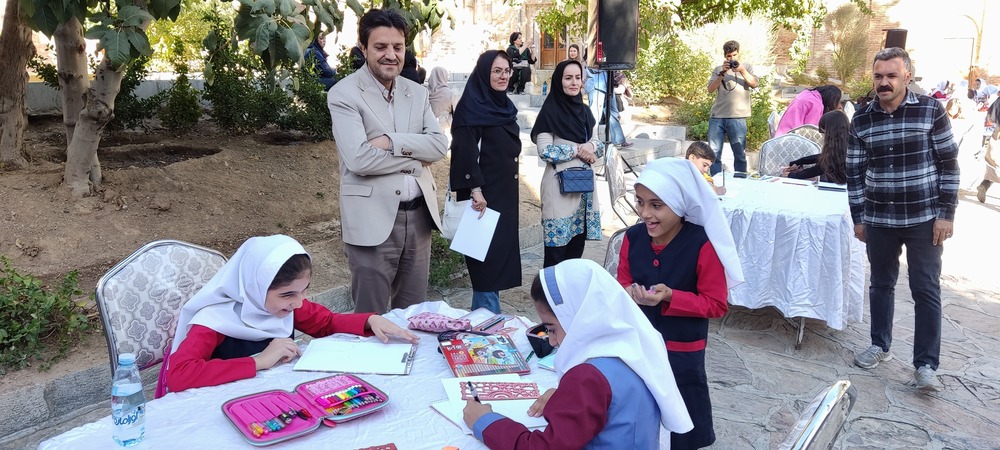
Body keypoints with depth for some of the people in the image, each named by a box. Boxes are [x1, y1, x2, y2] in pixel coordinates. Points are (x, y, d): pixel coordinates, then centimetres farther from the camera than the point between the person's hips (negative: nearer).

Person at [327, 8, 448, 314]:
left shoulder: (417, 93, 11)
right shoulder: (344, 94, -7)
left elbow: (439, 145, -1)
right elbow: (359, 159, -19)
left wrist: (391, 141, -15)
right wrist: (415, 156, -9)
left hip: (418, 215, 6)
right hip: (373, 219, -5)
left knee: (414, 312, 17)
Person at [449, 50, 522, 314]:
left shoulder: (503, 105, 13)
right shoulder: (472, 106, -12)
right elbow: (466, 151, -20)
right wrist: (475, 190, -25)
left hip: (505, 192, 9)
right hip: (484, 194, -9)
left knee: (502, 251, 12)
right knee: (489, 255, -4)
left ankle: (485, 314, 23)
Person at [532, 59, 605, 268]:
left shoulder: (584, 110, 12)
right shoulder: (550, 111, -7)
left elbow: (598, 143, 14)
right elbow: (544, 151, -14)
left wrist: (591, 146, -8)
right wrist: (577, 150, -14)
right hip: (560, 186, -6)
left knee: (577, 245, 11)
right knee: (557, 245, -3)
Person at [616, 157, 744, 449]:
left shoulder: (703, 245, -21)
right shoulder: (633, 237, -8)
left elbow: (716, 304, -16)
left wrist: (670, 296, -28)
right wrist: (629, 293, -19)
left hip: (682, 349, -4)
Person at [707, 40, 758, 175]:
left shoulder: (746, 67, 13)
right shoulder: (718, 70, 14)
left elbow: (754, 84, -2)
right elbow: (710, 89, 0)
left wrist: (742, 70, -14)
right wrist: (722, 73, -10)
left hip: (737, 118, -1)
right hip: (717, 117, 1)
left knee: (740, 154, 2)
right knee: (713, 153, 0)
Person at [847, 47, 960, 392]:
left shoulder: (931, 111, -7)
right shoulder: (861, 120, 0)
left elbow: (949, 165, -4)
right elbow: (855, 173, 4)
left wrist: (946, 214, -8)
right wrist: (858, 218, 3)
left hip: (924, 219, -2)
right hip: (879, 220, 3)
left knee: (926, 290, 2)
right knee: (881, 284, 14)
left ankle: (926, 364, 10)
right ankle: (880, 345, 31)